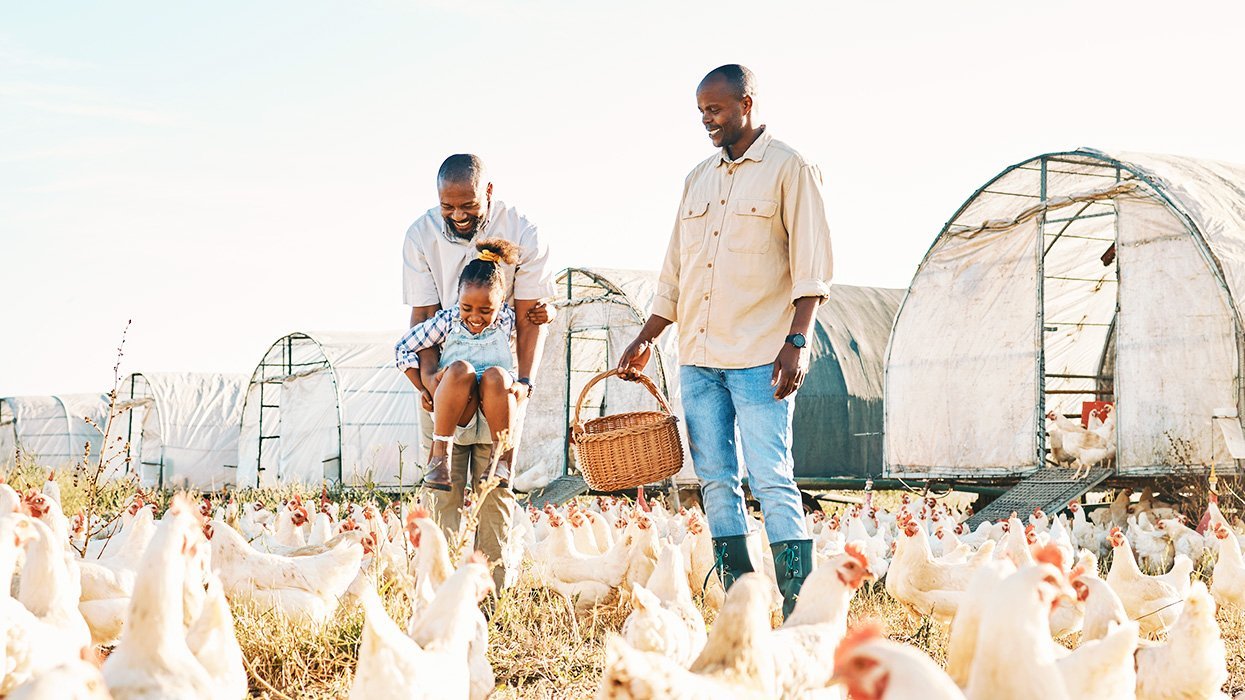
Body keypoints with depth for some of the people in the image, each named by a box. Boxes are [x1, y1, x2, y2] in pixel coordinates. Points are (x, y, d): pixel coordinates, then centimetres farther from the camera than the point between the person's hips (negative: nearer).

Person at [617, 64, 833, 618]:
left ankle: (798, 608, -9)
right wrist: (645, 340, 17)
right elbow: (675, 271, 22)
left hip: (760, 357, -7)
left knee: (772, 479, -11)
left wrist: (798, 340, -17)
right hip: (698, 357, 7)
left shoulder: (790, 169, -1)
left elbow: (811, 267, -7)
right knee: (715, 481, 5)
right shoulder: (698, 178, 18)